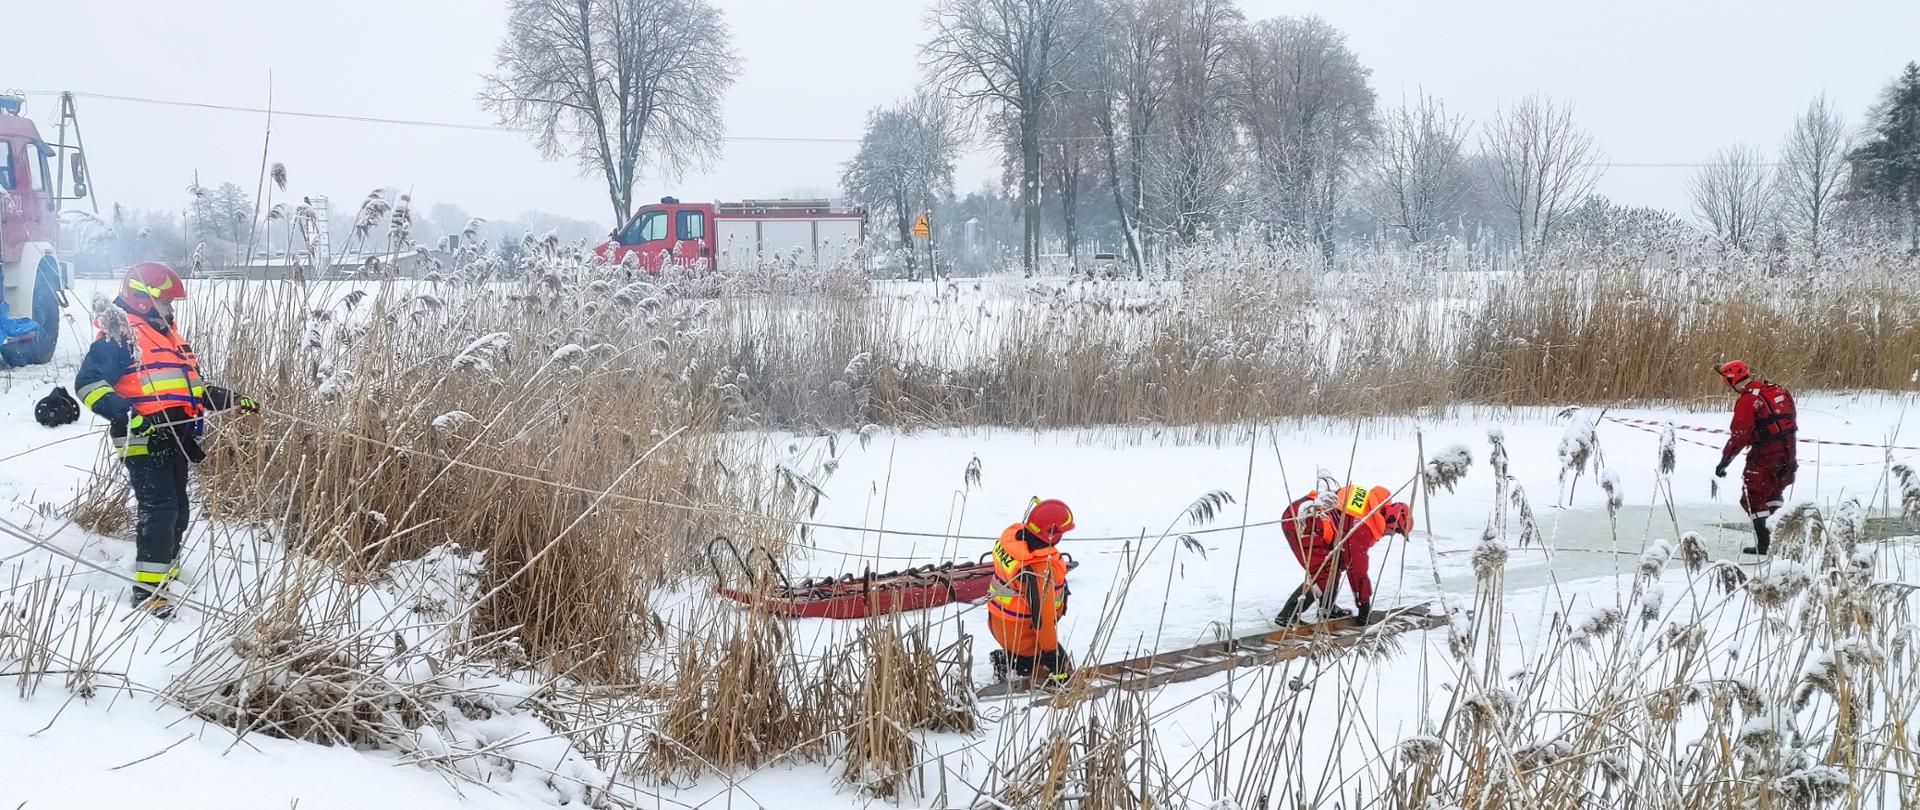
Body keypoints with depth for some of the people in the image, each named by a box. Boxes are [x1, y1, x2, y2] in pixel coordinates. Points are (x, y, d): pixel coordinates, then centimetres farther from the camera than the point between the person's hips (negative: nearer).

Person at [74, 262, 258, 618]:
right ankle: (147, 589, -12)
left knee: (178, 510, 13)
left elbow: (194, 389, 29)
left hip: (175, 439, 9)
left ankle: (167, 574, 26)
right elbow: (88, 383, -16)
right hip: (143, 440, -9)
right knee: (159, 509, -15)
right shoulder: (120, 336, -8)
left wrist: (234, 400, 20)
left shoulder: (170, 336, 22)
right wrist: (124, 413, -28)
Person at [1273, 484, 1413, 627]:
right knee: (1324, 574, -10)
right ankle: (1287, 616, -9)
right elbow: (1357, 570, -10)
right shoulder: (1364, 530, -16)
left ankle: (1327, 608, 29)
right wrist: (1364, 606, -1)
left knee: (1336, 562, 19)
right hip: (1299, 523, -10)